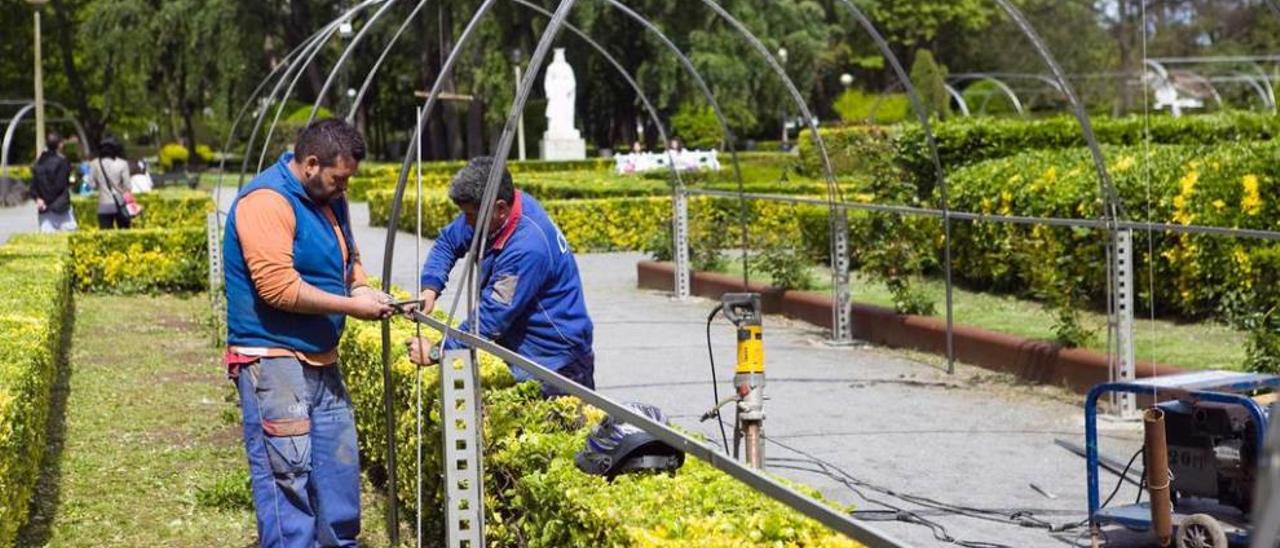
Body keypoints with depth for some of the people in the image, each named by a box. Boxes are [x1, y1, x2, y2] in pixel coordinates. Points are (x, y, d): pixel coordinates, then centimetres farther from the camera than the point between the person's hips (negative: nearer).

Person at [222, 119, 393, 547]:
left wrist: (361, 287, 4)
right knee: (287, 472, -10)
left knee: (338, 461, 14)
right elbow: (279, 287, -25)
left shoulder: (329, 198, 12)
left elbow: (349, 257, 26)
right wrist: (352, 306, -19)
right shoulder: (266, 202, -18)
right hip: (273, 360, -9)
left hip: (321, 359, 9)